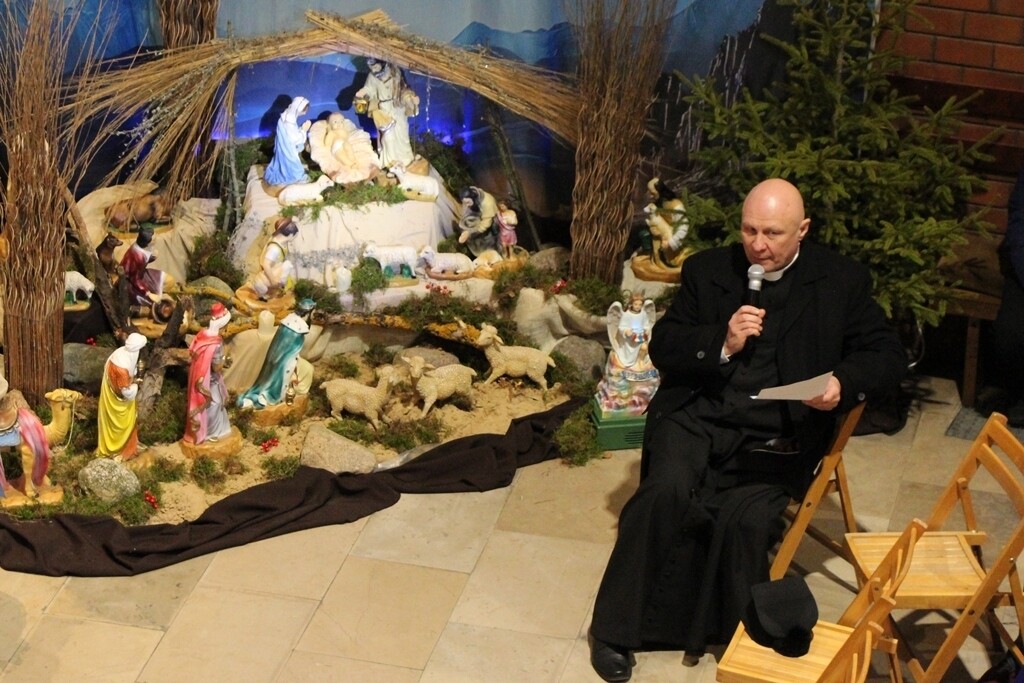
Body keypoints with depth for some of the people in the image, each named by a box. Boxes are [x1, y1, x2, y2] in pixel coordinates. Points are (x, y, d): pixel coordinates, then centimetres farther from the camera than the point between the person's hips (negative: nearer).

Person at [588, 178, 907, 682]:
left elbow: (888, 354, 7)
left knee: (745, 516, -30)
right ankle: (616, 628, -16)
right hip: (697, 415, 1)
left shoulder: (841, 281, 6)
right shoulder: (707, 270, 10)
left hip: (777, 435, -1)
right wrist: (722, 343, -11)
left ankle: (731, 635, -6)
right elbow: (661, 348, 8)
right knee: (668, 490, -28)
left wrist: (844, 382, -14)